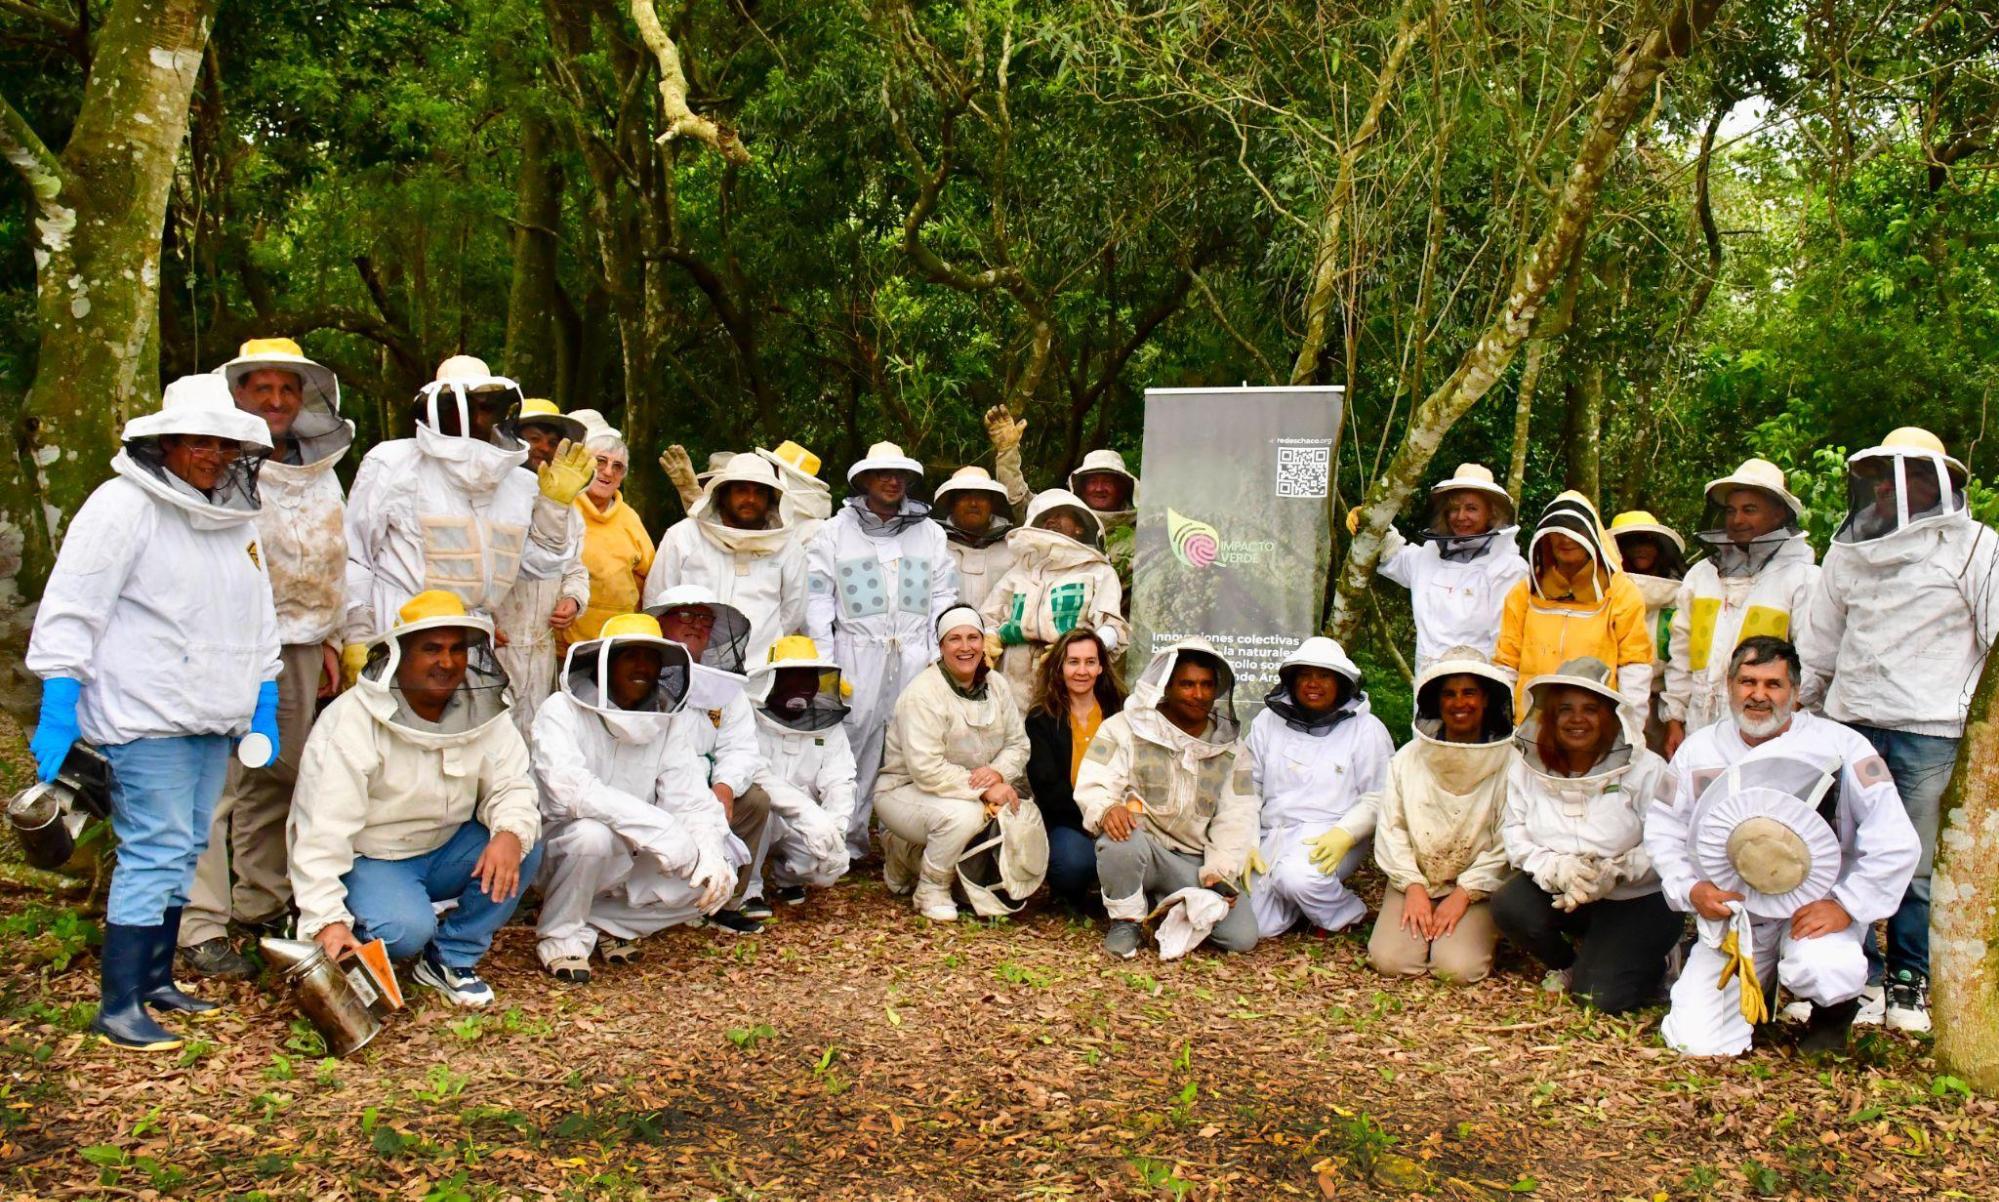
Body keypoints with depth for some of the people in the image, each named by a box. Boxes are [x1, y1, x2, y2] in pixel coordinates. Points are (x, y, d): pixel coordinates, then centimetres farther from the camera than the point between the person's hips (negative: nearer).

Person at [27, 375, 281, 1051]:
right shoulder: (124, 505, -9)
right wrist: (57, 708, -18)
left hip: (213, 718, 8)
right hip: (146, 717, -8)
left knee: (184, 851, 13)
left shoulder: (236, 516, 14)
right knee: (154, 853, -10)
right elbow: (71, 608, -13)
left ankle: (155, 979, 24)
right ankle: (118, 1007, -3)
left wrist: (264, 707, 18)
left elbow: (258, 619, 21)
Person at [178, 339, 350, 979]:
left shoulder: (320, 473, 17)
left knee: (278, 779, 13)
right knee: (214, 781, -10)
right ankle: (201, 928, -6)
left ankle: (263, 904, 26)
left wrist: (328, 639, 19)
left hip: (297, 646, 7)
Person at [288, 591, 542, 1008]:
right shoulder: (351, 722, -21)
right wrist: (327, 919, -33)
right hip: (368, 859, -5)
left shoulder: (483, 710, -5)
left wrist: (511, 832, -33)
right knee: (406, 930, -33)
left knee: (524, 844, -21)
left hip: (445, 851, 5)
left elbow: (511, 785, -8)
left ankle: (452, 958, -6)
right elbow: (323, 828, -25)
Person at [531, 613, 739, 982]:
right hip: (559, 853, -5)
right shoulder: (562, 711, -13)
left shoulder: (664, 727, 3)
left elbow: (692, 799, -7)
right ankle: (560, 935, -9)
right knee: (594, 833, -36)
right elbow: (571, 789, -29)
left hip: (625, 864, 5)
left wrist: (709, 852, -30)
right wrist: (669, 836, -34)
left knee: (714, 881, -14)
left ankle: (607, 922, 5)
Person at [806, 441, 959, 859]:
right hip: (858, 656, -2)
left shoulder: (930, 534, 16)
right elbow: (817, 597, 3)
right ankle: (848, 840, 4)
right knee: (855, 743, -4)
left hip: (915, 658, 2)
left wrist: (938, 654, 5)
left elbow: (943, 596, 14)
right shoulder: (835, 533, 8)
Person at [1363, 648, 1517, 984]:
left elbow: (1507, 843, -9)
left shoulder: (1508, 761, -7)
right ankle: (1421, 920, 14)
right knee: (1390, 959, -16)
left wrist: (1464, 894, -13)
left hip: (1479, 886, -2)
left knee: (1458, 967, -21)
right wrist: (1413, 886, -8)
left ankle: (1480, 931, 11)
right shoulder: (1410, 757, 3)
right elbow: (1390, 827, 2)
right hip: (1416, 879, 2)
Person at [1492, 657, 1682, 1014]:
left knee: (1603, 995, -18)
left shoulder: (1646, 770, -15)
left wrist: (1615, 871, -31)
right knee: (1509, 906, -26)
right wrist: (1557, 868, -25)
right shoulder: (1528, 766, -5)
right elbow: (1515, 834, -7)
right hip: (1557, 890, 4)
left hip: (1637, 898, -4)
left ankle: (1650, 962, 20)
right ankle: (1565, 964, 9)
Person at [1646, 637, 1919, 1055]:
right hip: (1730, 916, 2)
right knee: (1695, 1040, -12)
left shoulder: (1841, 746, -6)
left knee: (1823, 971, -37)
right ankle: (1757, 993, 25)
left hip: (1818, 910, -2)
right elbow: (1662, 828, 8)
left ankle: (1835, 1014, 5)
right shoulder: (1699, 750, 4)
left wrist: (1846, 905, -17)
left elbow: (1896, 842, -10)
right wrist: (1690, 889, -9)